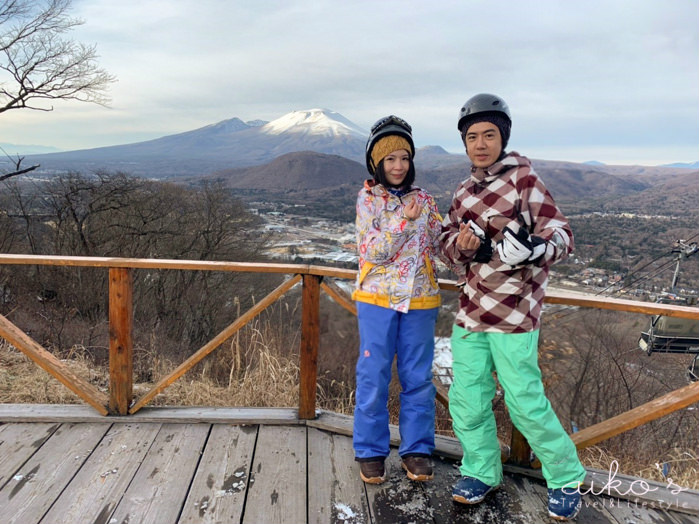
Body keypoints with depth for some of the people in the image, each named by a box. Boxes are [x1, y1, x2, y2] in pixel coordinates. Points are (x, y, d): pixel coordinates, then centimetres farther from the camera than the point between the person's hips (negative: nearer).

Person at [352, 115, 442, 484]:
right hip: (377, 298, -2)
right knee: (373, 377, 5)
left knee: (418, 378, 9)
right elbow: (374, 252, -10)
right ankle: (370, 451, 21)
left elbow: (439, 246, 6)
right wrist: (404, 220, -19)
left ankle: (417, 449, 25)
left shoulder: (423, 199, 7)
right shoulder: (367, 200, -1)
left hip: (419, 300, 3)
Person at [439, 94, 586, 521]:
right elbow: (447, 241, 16)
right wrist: (461, 243, -8)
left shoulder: (524, 178, -6)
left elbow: (562, 233, -9)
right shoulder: (465, 191, 12)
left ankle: (566, 478, 25)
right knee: (466, 401, 9)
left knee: (526, 403, 0)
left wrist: (536, 248, -32)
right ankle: (482, 472, 31)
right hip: (470, 310, 6)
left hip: (513, 313, -6)